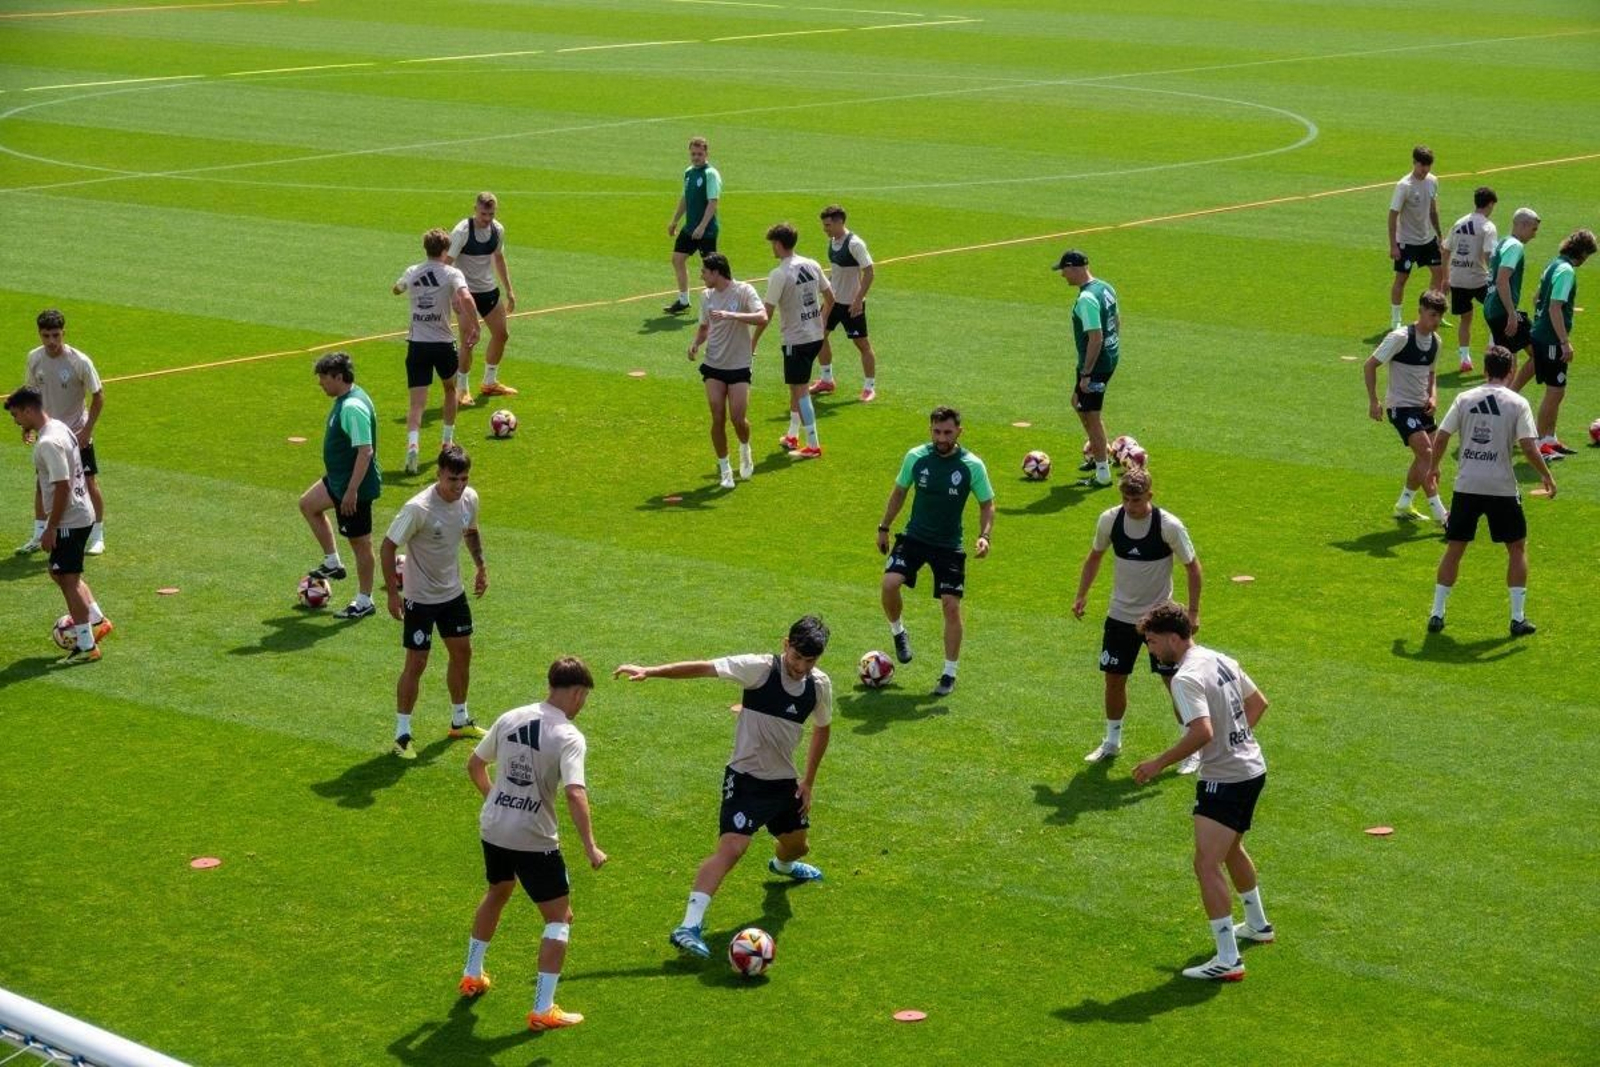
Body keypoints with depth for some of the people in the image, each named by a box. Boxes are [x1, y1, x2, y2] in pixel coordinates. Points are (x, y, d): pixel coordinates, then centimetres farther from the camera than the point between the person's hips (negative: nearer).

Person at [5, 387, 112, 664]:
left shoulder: (48, 443, -22)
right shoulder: (59, 427, 9)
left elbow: (62, 487, -25)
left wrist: (50, 528, -18)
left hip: (69, 520, -10)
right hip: (82, 514, 10)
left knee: (68, 580, -1)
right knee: (60, 573, 21)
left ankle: (87, 647, 6)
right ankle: (98, 621, 26)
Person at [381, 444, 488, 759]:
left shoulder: (470, 498, -7)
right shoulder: (418, 508, -27)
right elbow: (389, 545, -19)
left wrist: (481, 567, 11)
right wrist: (393, 593, -18)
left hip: (453, 592, 7)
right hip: (420, 598, -7)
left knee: (462, 653, 17)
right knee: (416, 663, -4)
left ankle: (460, 720, 35)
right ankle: (402, 733, 7)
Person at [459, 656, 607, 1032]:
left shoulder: (511, 718, 2)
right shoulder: (569, 737, -17)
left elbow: (474, 765, 13)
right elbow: (575, 793, -27)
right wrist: (590, 847, -22)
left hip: (493, 829, 7)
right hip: (534, 840, -7)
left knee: (497, 893, 33)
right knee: (559, 918, 8)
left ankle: (472, 976, 47)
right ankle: (543, 1010, 3)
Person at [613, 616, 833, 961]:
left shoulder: (819, 685, -4)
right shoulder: (760, 669, -20)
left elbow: (822, 729, 14)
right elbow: (704, 668, -27)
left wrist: (808, 781, 14)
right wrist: (649, 671, -35)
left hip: (785, 782, 6)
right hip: (746, 780, -6)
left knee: (797, 846, 25)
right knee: (731, 849, -23)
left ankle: (782, 865, 65)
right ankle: (689, 927, -26)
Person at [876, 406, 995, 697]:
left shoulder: (972, 466, -10)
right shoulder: (916, 457, -5)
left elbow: (987, 504, 0)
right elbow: (899, 491, 10)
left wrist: (984, 536, -16)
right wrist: (884, 527, 12)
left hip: (950, 545, -1)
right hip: (914, 537, 1)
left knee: (951, 605, -6)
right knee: (890, 583, -22)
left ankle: (950, 673, 10)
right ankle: (898, 632, 9)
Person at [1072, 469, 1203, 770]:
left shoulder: (1170, 526, -18)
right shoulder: (1110, 519, -7)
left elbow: (1192, 566, -7)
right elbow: (1094, 556, 11)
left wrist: (1193, 611, -10)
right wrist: (1081, 595, 5)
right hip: (1120, 616, 4)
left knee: (1174, 681, -1)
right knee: (1114, 678, 8)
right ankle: (1112, 742, 26)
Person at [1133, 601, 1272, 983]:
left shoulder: (1186, 678, -21)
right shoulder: (1222, 660, 8)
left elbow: (1202, 732, -32)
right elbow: (1258, 703, 18)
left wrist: (1159, 764, -23)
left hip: (1224, 780, -10)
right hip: (1252, 769, 10)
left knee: (1207, 865, -12)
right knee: (1230, 850, 30)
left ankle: (1228, 959, -17)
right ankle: (1257, 925, 49)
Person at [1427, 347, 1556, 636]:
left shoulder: (1465, 399, 3)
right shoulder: (1517, 403, -4)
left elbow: (1441, 439, 3)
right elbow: (1529, 448, -10)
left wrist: (1433, 468, 20)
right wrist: (1547, 476, 5)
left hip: (1466, 485, 2)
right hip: (1502, 488, -2)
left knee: (1454, 549, 12)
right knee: (1517, 548, 13)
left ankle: (1437, 614, 12)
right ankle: (1518, 618, 8)